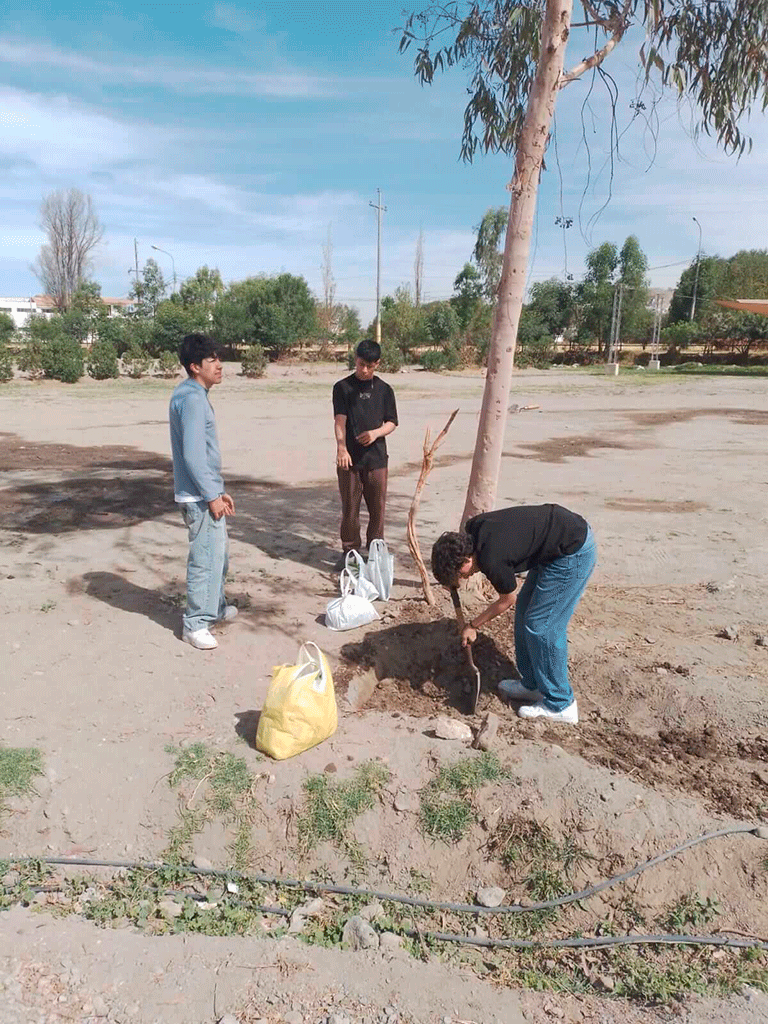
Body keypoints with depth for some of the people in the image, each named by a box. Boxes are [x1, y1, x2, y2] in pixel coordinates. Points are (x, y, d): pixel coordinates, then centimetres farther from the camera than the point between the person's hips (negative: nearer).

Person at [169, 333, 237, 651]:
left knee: (218, 552, 21)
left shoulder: (192, 395, 13)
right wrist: (212, 496, -19)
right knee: (205, 559, -2)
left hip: (207, 491, 10)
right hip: (200, 496, -10)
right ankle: (195, 624, 9)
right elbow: (193, 455, -23)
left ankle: (214, 607, 37)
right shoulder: (193, 399, -18)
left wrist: (218, 490, 19)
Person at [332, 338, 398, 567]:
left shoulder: (384, 389, 7)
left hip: (377, 457, 2)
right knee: (349, 507, 5)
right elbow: (340, 420, -10)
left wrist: (376, 432, -15)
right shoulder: (343, 387, 0)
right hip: (349, 458, -2)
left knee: (378, 507, 8)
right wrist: (341, 447, -26)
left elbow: (391, 423, 7)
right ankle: (349, 550, 18)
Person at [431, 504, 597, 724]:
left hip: (575, 553, -10)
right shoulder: (472, 528, -2)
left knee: (541, 625, -5)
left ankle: (559, 705, 7)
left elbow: (506, 601, -5)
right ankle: (532, 684, 26)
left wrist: (473, 626, 10)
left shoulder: (491, 560, -25)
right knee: (525, 611, 14)